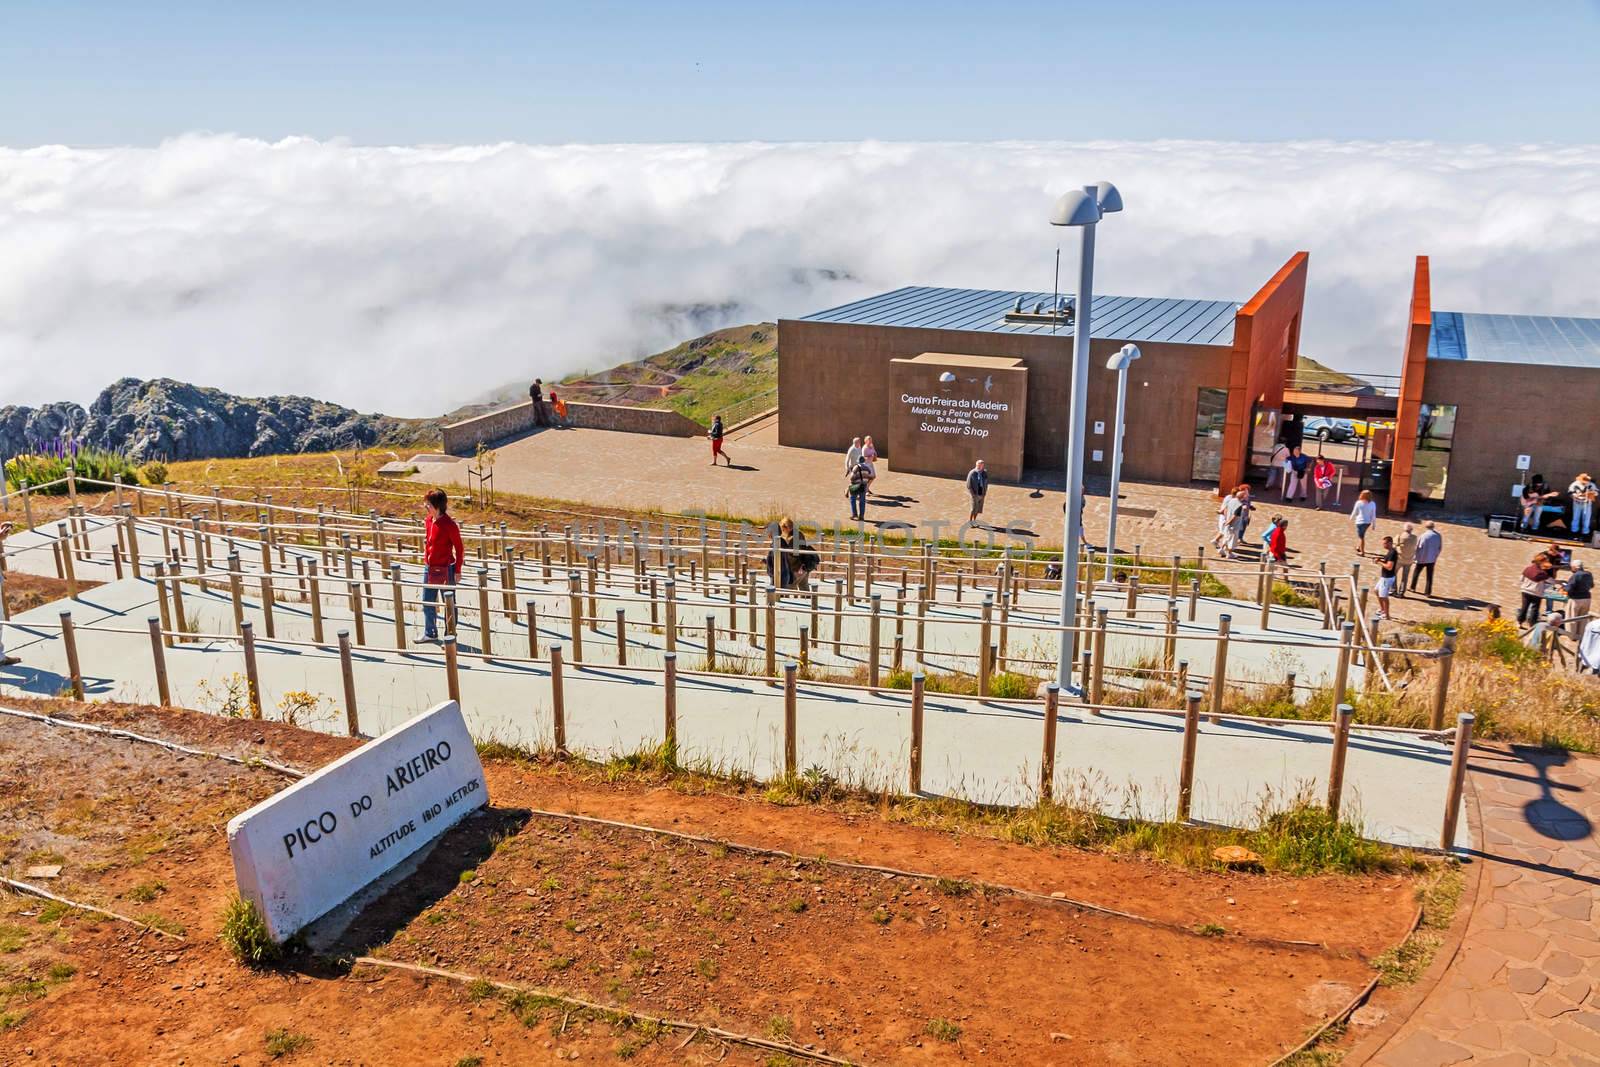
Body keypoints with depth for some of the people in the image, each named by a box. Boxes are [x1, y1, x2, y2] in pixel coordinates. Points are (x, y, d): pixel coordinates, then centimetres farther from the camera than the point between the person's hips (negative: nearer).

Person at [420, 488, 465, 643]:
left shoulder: (449, 524, -19)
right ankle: (429, 633, 32)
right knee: (427, 603, 16)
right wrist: (426, 560, 17)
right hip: (429, 568, 7)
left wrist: (457, 570, -11)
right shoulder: (428, 521, 3)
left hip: (446, 569, -7)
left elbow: (459, 548, -13)